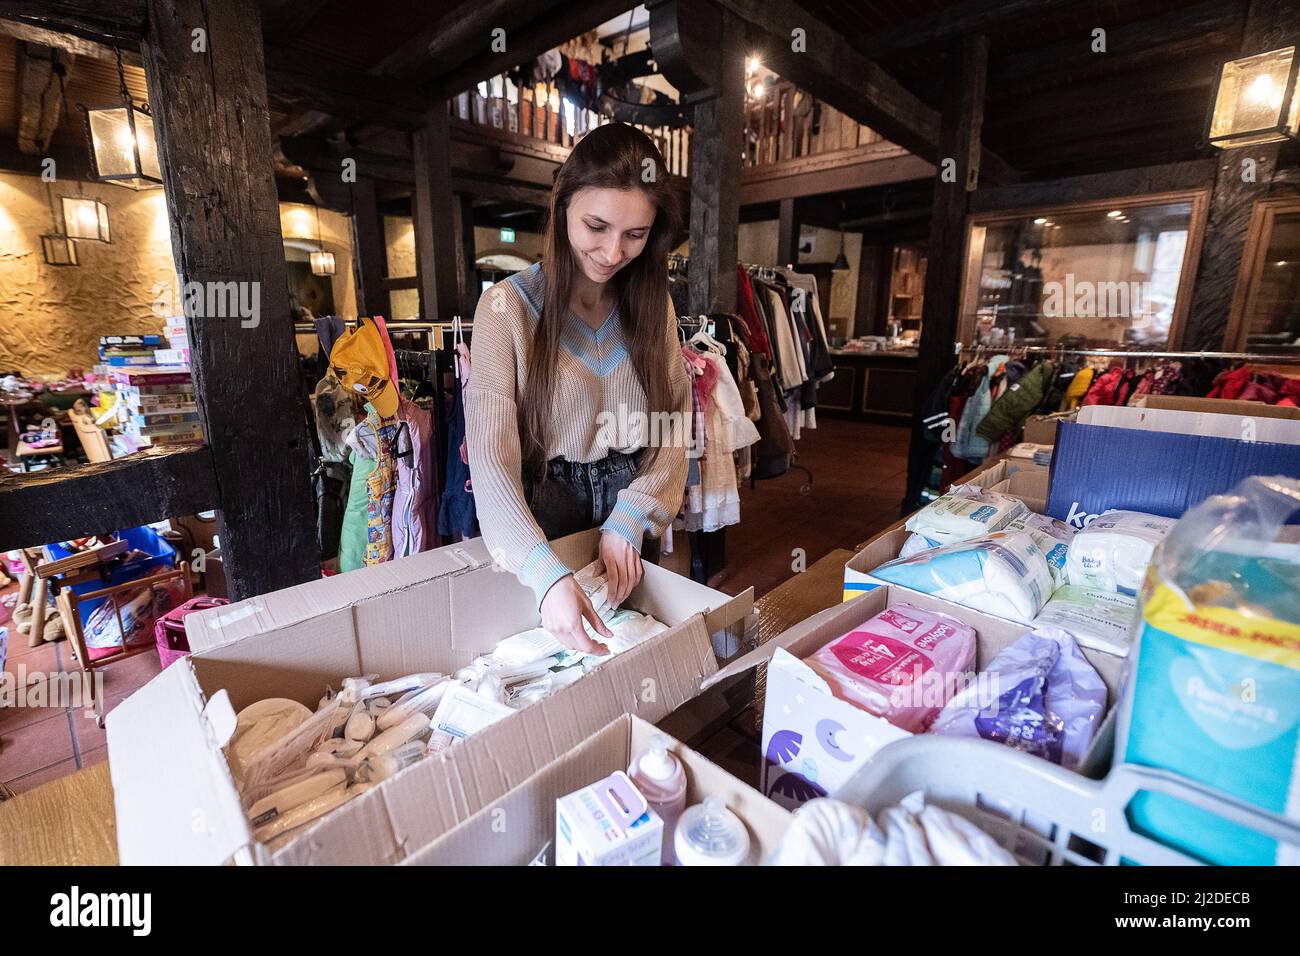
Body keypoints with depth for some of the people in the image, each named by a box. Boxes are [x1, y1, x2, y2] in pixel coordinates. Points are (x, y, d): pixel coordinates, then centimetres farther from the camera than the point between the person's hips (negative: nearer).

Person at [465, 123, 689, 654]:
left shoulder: (652, 302, 2)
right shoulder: (508, 306, -12)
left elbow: (675, 423, -2)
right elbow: (491, 453, -21)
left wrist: (629, 518, -16)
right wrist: (545, 572, -34)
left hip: (630, 514, 4)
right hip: (543, 509, -3)